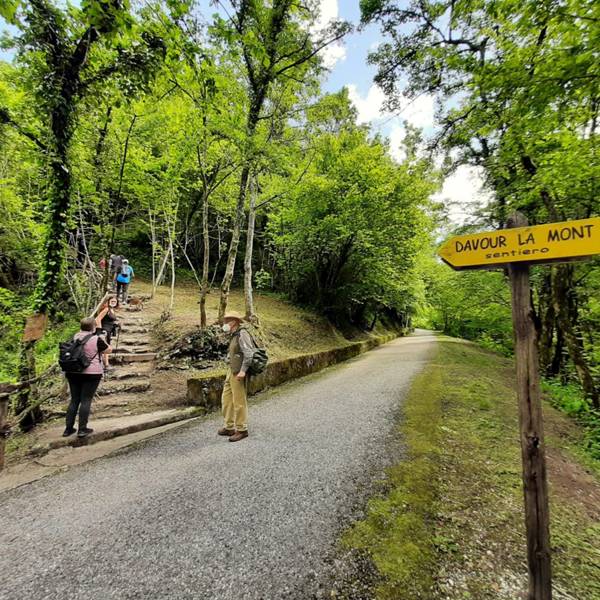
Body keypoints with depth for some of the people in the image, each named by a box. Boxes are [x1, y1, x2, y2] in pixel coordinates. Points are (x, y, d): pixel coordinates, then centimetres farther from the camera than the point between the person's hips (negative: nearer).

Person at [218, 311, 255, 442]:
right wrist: (231, 371, 18)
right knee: (226, 399, 15)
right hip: (231, 371, 10)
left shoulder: (242, 333, -13)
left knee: (239, 402, 0)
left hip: (238, 373, -10)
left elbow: (249, 353, -21)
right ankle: (229, 427, 28)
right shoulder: (235, 335, 14)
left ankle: (242, 430, 13)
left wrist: (243, 371, -24)